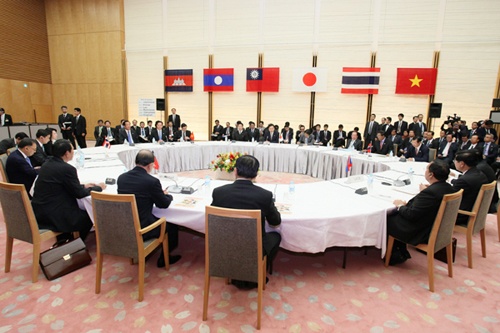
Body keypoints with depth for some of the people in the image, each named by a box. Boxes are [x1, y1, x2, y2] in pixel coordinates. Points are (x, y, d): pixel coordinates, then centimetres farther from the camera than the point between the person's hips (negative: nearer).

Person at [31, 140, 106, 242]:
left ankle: (62, 238, 28)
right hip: (54, 217, -9)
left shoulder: (46, 165, 7)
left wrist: (83, 186, 19)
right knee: (89, 216, 8)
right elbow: (79, 194, -13)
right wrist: (99, 188, 2)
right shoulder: (67, 168, -20)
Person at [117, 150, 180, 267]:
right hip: (141, 231, -7)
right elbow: (164, 204, -7)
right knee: (171, 225, 15)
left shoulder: (121, 178, -1)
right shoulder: (152, 181, -20)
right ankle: (163, 259, 27)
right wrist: (167, 195, 16)